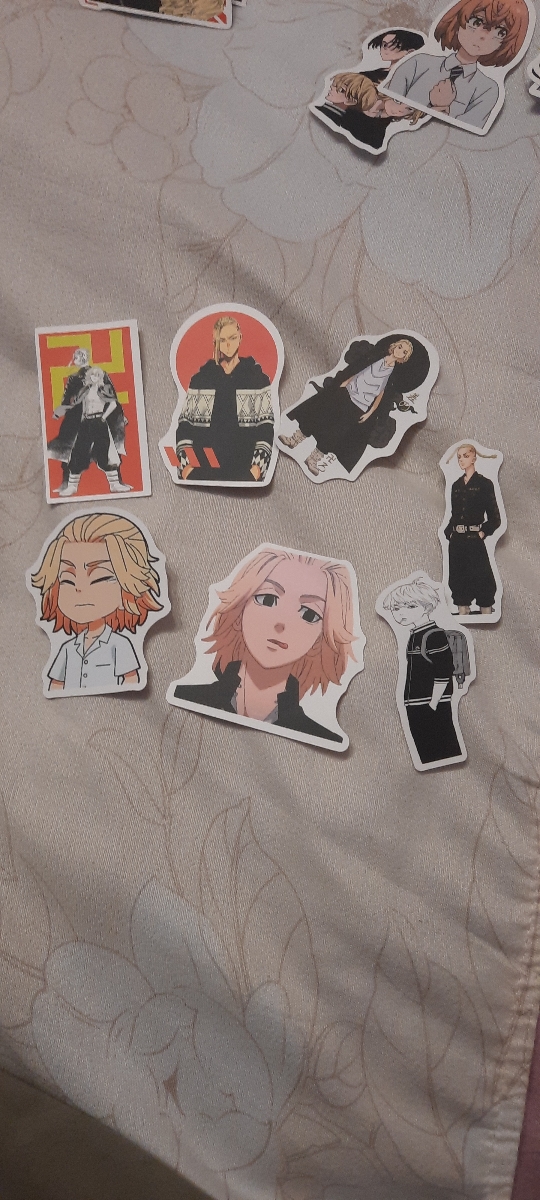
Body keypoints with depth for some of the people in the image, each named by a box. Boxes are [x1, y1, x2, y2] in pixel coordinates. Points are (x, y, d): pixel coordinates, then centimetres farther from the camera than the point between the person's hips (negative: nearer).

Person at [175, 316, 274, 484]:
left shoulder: (257, 378, 6)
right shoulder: (200, 379, 11)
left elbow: (266, 425, 2)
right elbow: (185, 423, 8)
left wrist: (258, 465, -9)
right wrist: (185, 464, -3)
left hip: (244, 469, -1)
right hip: (202, 469, 1)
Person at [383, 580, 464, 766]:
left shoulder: (434, 635, -16)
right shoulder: (415, 636, 12)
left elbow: (443, 674, -19)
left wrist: (433, 705, -18)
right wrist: (408, 702, 17)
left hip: (432, 706, -9)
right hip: (416, 706, 9)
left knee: (440, 750, -3)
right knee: (425, 751, 15)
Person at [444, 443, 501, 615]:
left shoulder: (485, 484, -2)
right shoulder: (456, 485, 13)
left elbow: (495, 518, -3)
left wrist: (483, 533, -13)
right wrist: (449, 532, 4)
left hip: (475, 540, -5)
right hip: (457, 541, 5)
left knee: (481, 581, -4)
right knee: (459, 580, 6)